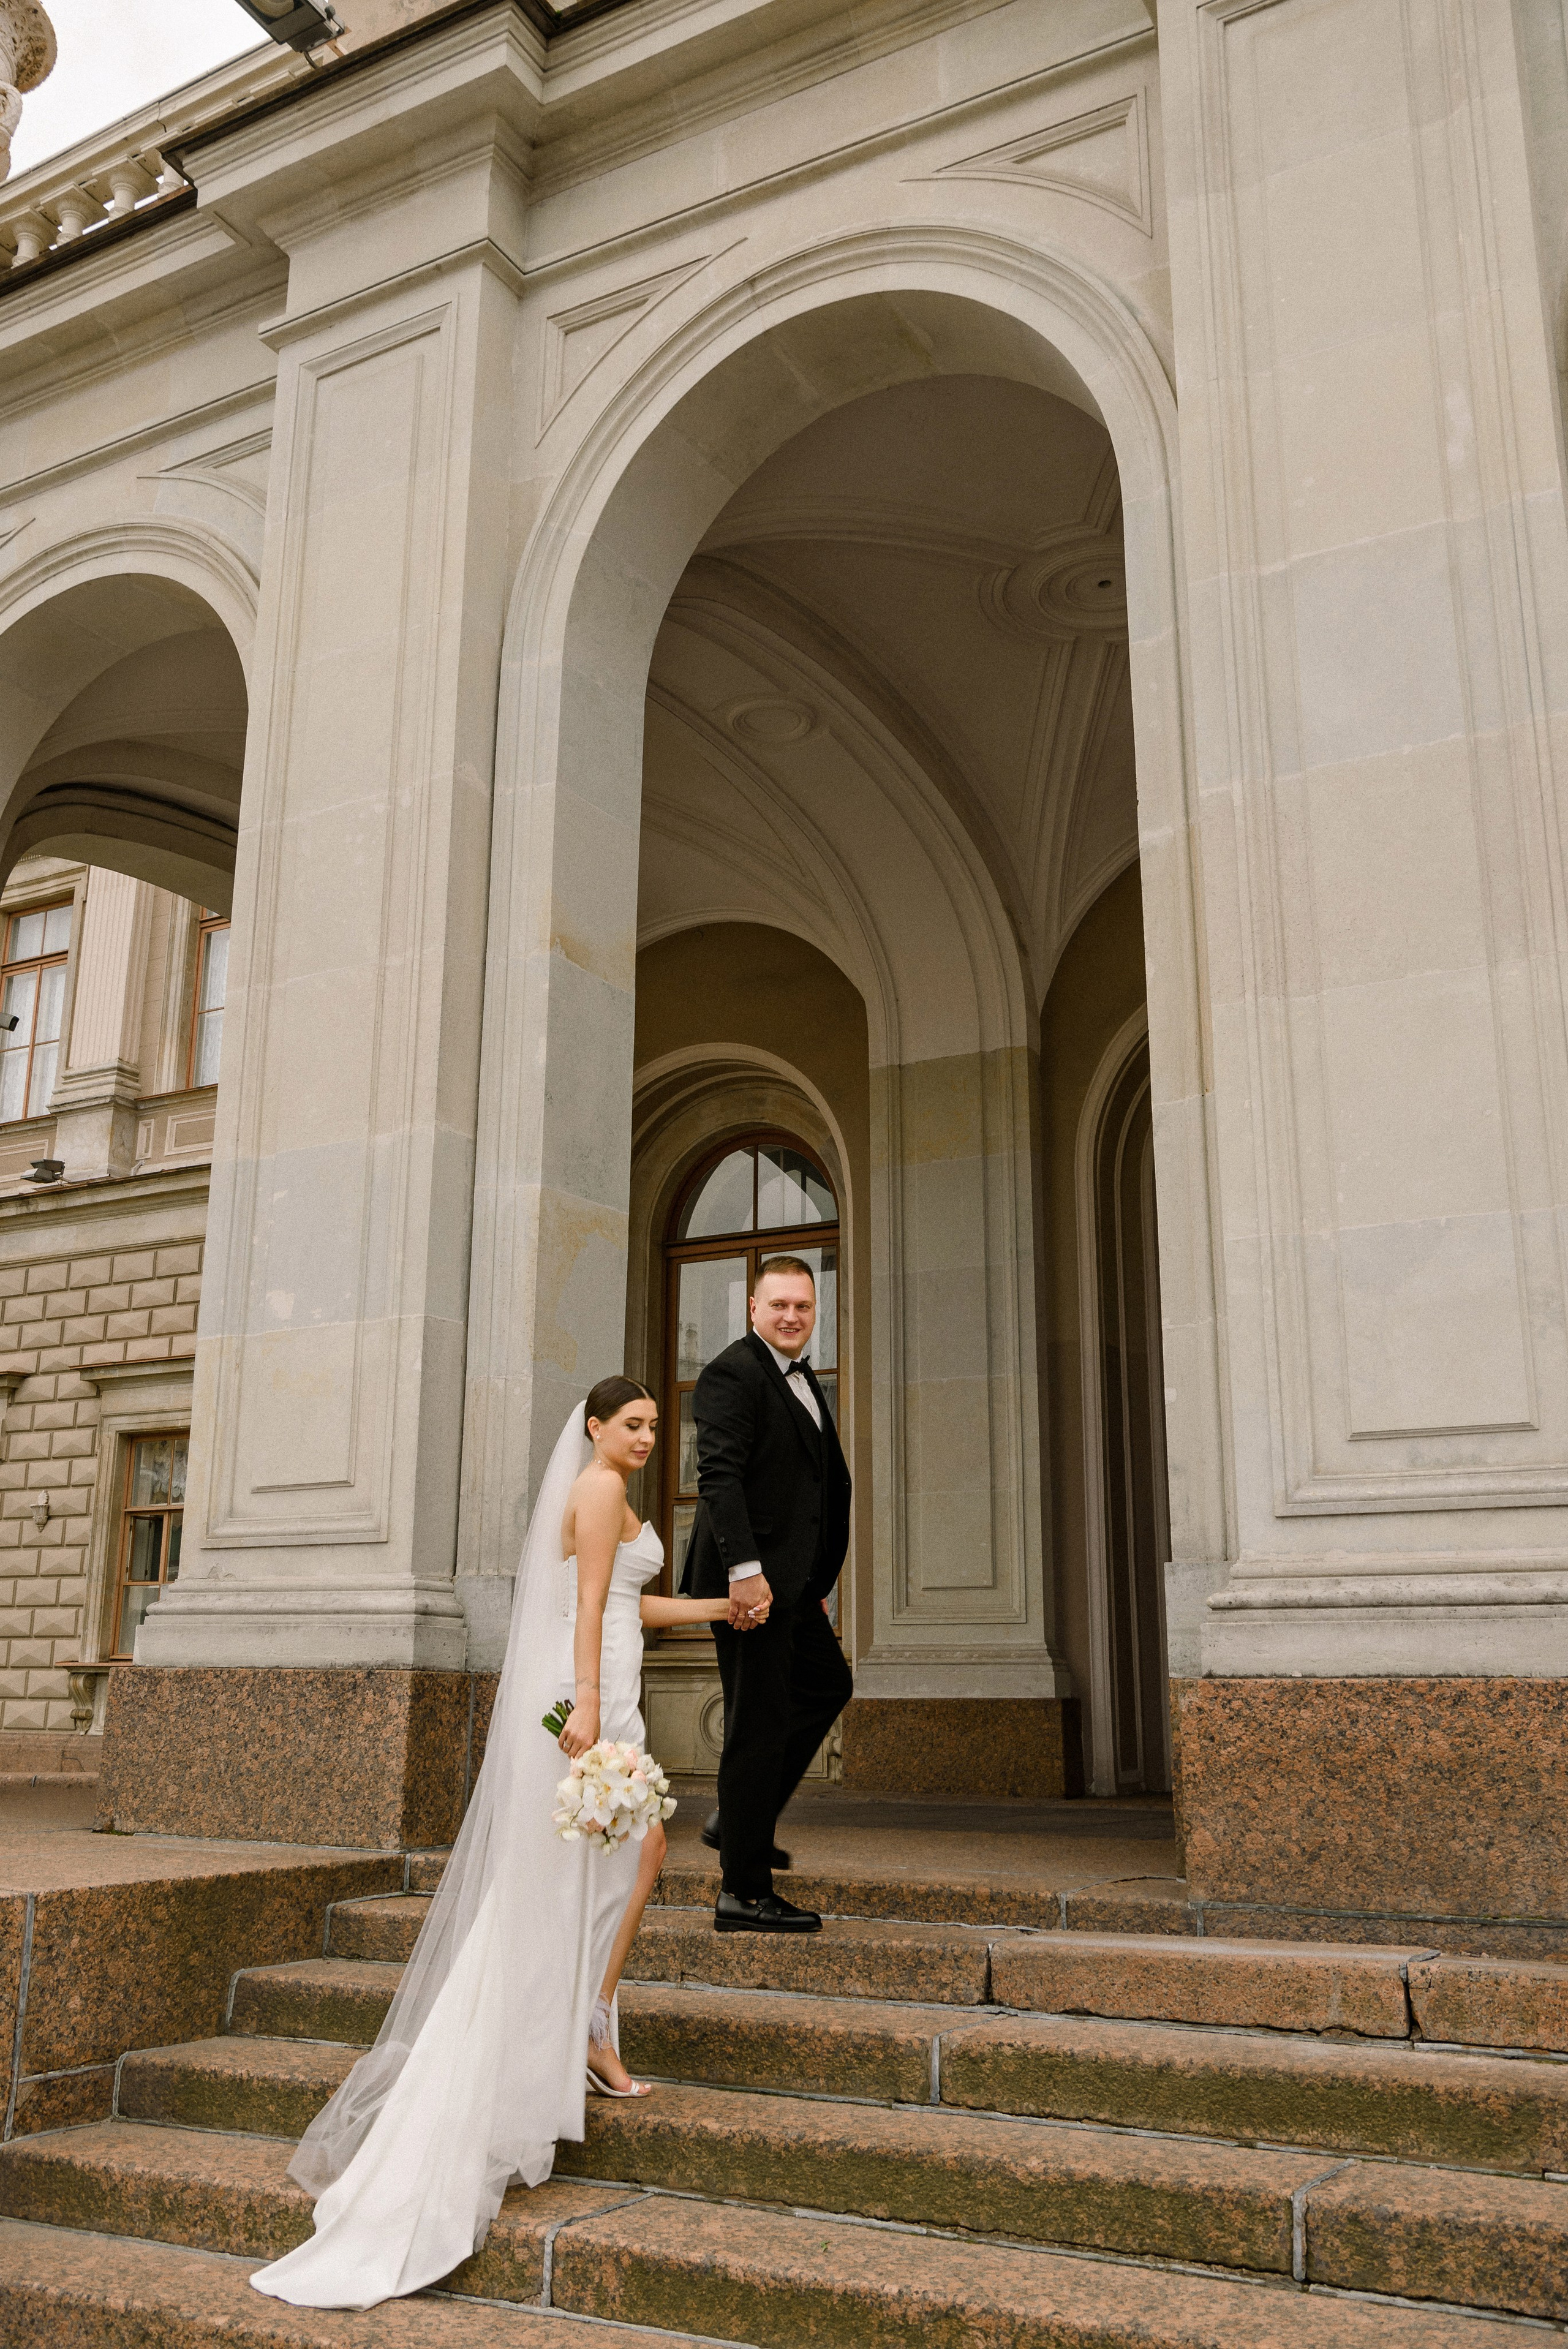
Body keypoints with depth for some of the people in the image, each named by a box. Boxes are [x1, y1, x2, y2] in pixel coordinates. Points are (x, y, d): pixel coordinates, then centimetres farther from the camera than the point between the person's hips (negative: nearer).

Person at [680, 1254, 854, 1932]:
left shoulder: (802, 1379, 17)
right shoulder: (732, 1374, -13)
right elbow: (720, 1475, -23)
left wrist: (817, 1579, 23)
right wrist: (745, 1569, -30)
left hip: (792, 1580, 10)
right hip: (750, 1578, -10)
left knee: (828, 1685, 22)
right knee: (758, 1724, -4)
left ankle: (738, 1818, 30)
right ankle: (744, 1894, 5)